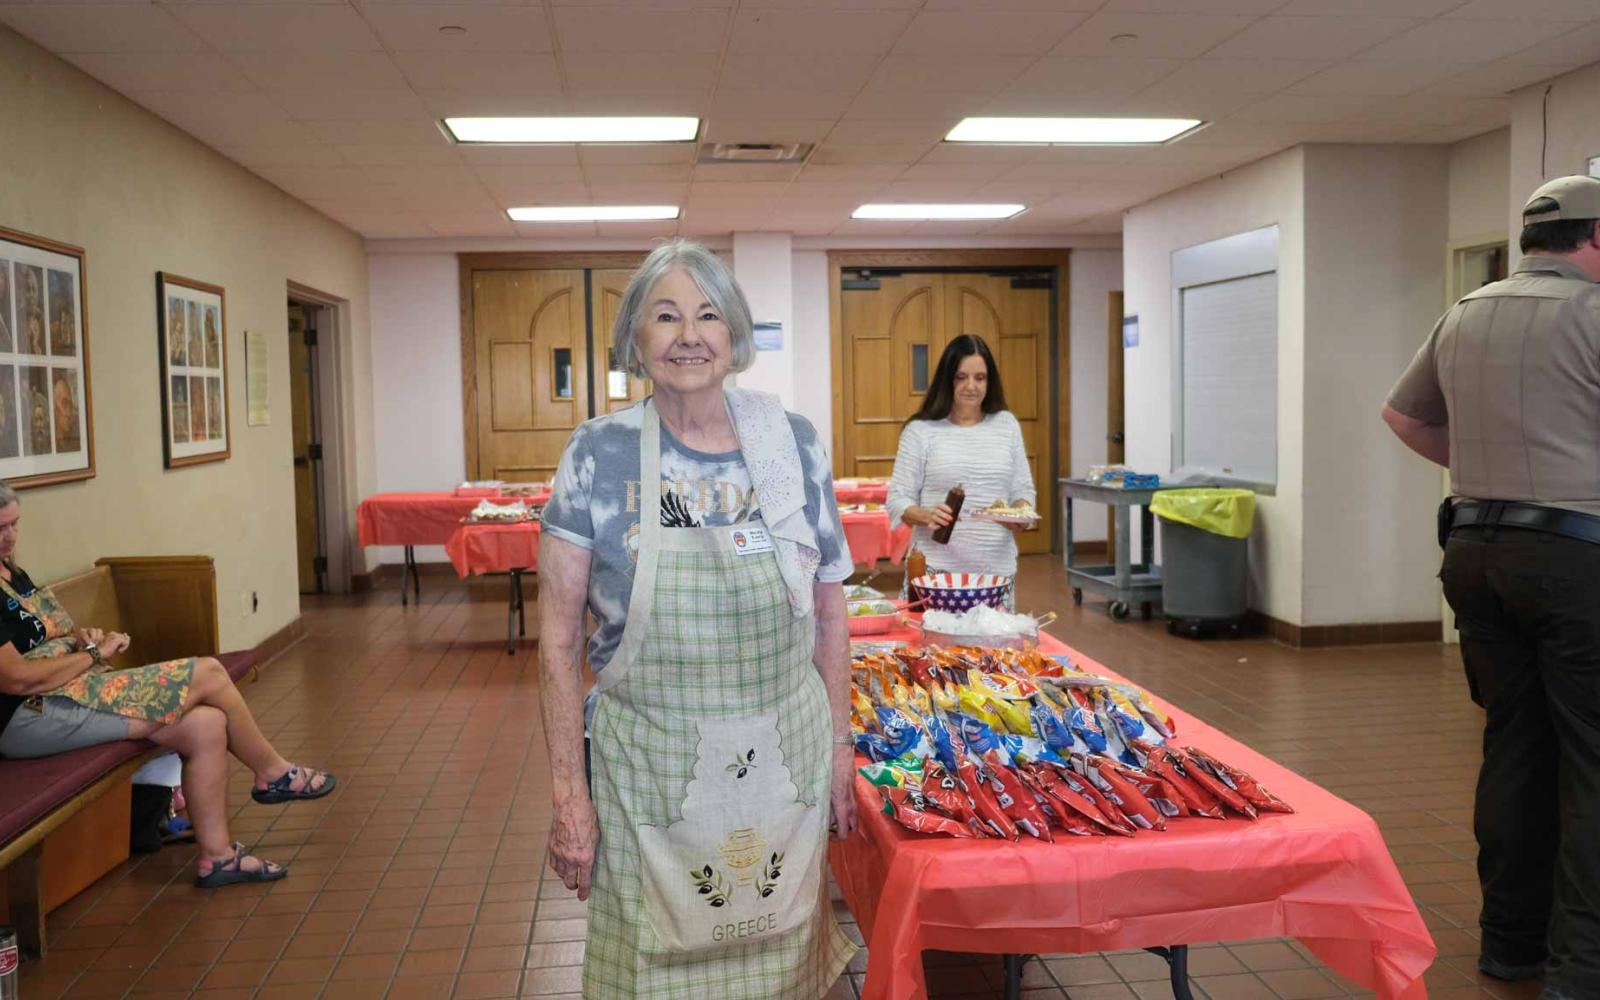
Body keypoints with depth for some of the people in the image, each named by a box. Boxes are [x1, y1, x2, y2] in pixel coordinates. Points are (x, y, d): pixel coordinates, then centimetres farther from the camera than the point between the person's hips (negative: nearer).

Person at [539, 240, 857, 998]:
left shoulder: (793, 445, -3)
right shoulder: (597, 456, -8)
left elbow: (827, 616, 5)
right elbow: (559, 640, -6)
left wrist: (839, 748, 6)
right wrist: (569, 795, -7)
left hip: (783, 764, 2)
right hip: (647, 770, -1)